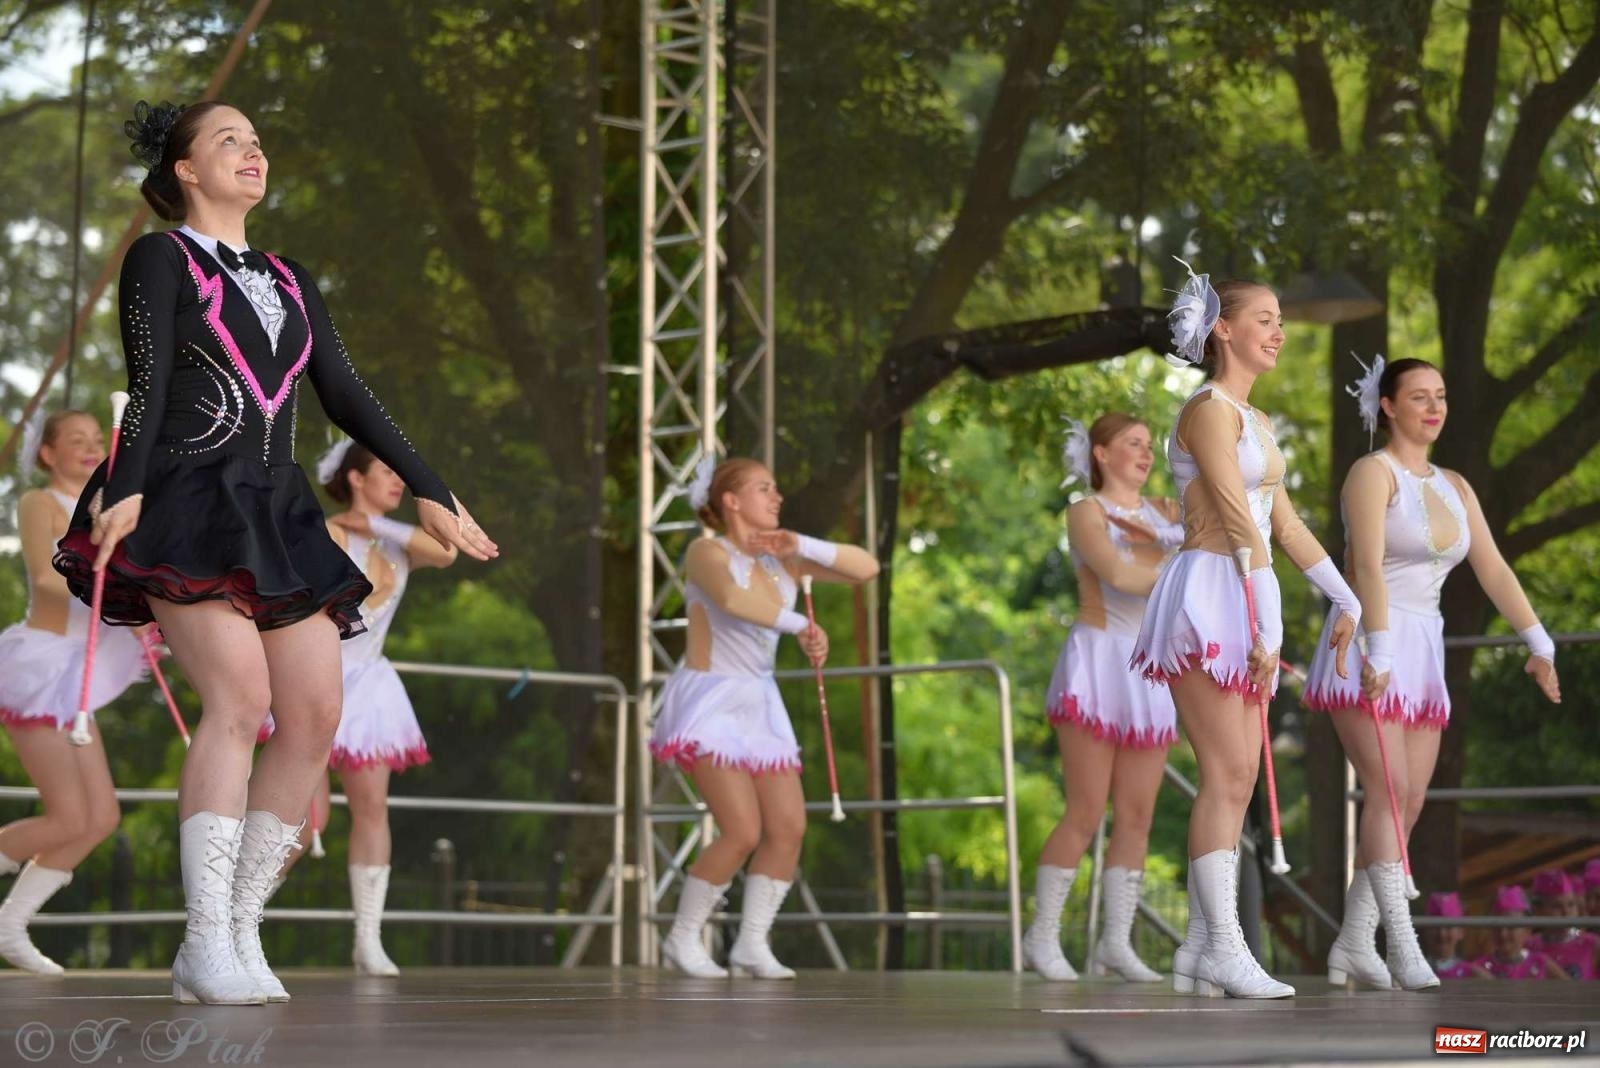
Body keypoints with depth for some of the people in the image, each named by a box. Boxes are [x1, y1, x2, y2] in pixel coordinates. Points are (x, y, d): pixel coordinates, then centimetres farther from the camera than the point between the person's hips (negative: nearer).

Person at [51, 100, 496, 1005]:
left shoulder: (291, 283, 23)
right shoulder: (160, 260, 6)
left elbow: (348, 398, 20)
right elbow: (148, 385, -8)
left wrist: (430, 492, 13)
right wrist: (125, 489, -23)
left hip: (275, 514, 6)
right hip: (185, 505, -6)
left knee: (318, 715, -7)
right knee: (241, 693, -23)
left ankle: (239, 932, -1)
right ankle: (207, 944, -22)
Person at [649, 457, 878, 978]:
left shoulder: (782, 557, 7)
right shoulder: (707, 551, -11)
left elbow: (866, 568, 1)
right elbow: (731, 598, -34)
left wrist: (801, 545, -10)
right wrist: (801, 626, -32)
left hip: (759, 704, 7)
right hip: (710, 702, -7)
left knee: (789, 828, -1)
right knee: (743, 834, -14)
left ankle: (752, 944, 9)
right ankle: (682, 939, 4)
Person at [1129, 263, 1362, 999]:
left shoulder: (1253, 421, 20)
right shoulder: (1209, 409, -8)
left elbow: (1285, 526, 22)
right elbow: (1238, 523, -14)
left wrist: (1348, 602, 20)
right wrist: (1268, 629, -18)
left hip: (1242, 607, 9)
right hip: (1207, 598, -9)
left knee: (1236, 782, 5)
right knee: (1226, 777, -12)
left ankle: (1200, 951, 7)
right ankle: (1223, 946, -11)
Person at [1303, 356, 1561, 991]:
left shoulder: (1453, 487, 16)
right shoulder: (1373, 473, -6)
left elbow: (1493, 569, 12)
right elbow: (1368, 564, -19)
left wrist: (1539, 644, 3)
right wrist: (1377, 651, -29)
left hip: (1422, 653, 7)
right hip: (1368, 651, -7)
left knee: (1409, 805, 3)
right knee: (1387, 792, -15)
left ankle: (1352, 946, 8)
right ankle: (1403, 945, -20)